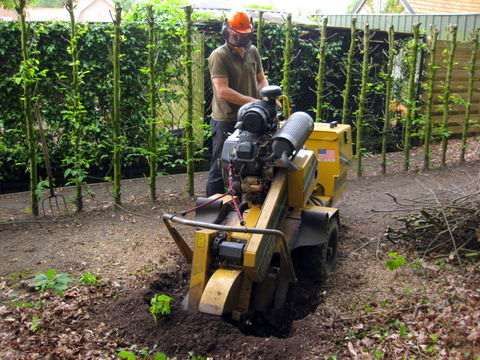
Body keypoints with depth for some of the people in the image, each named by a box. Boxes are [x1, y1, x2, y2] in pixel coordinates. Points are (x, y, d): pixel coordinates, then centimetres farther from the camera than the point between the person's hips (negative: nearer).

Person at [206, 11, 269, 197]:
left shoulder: (253, 52, 7)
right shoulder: (219, 56, -14)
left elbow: (261, 79, 15)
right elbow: (222, 91, -23)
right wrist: (255, 101, -26)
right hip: (226, 121, -6)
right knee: (221, 168, 3)